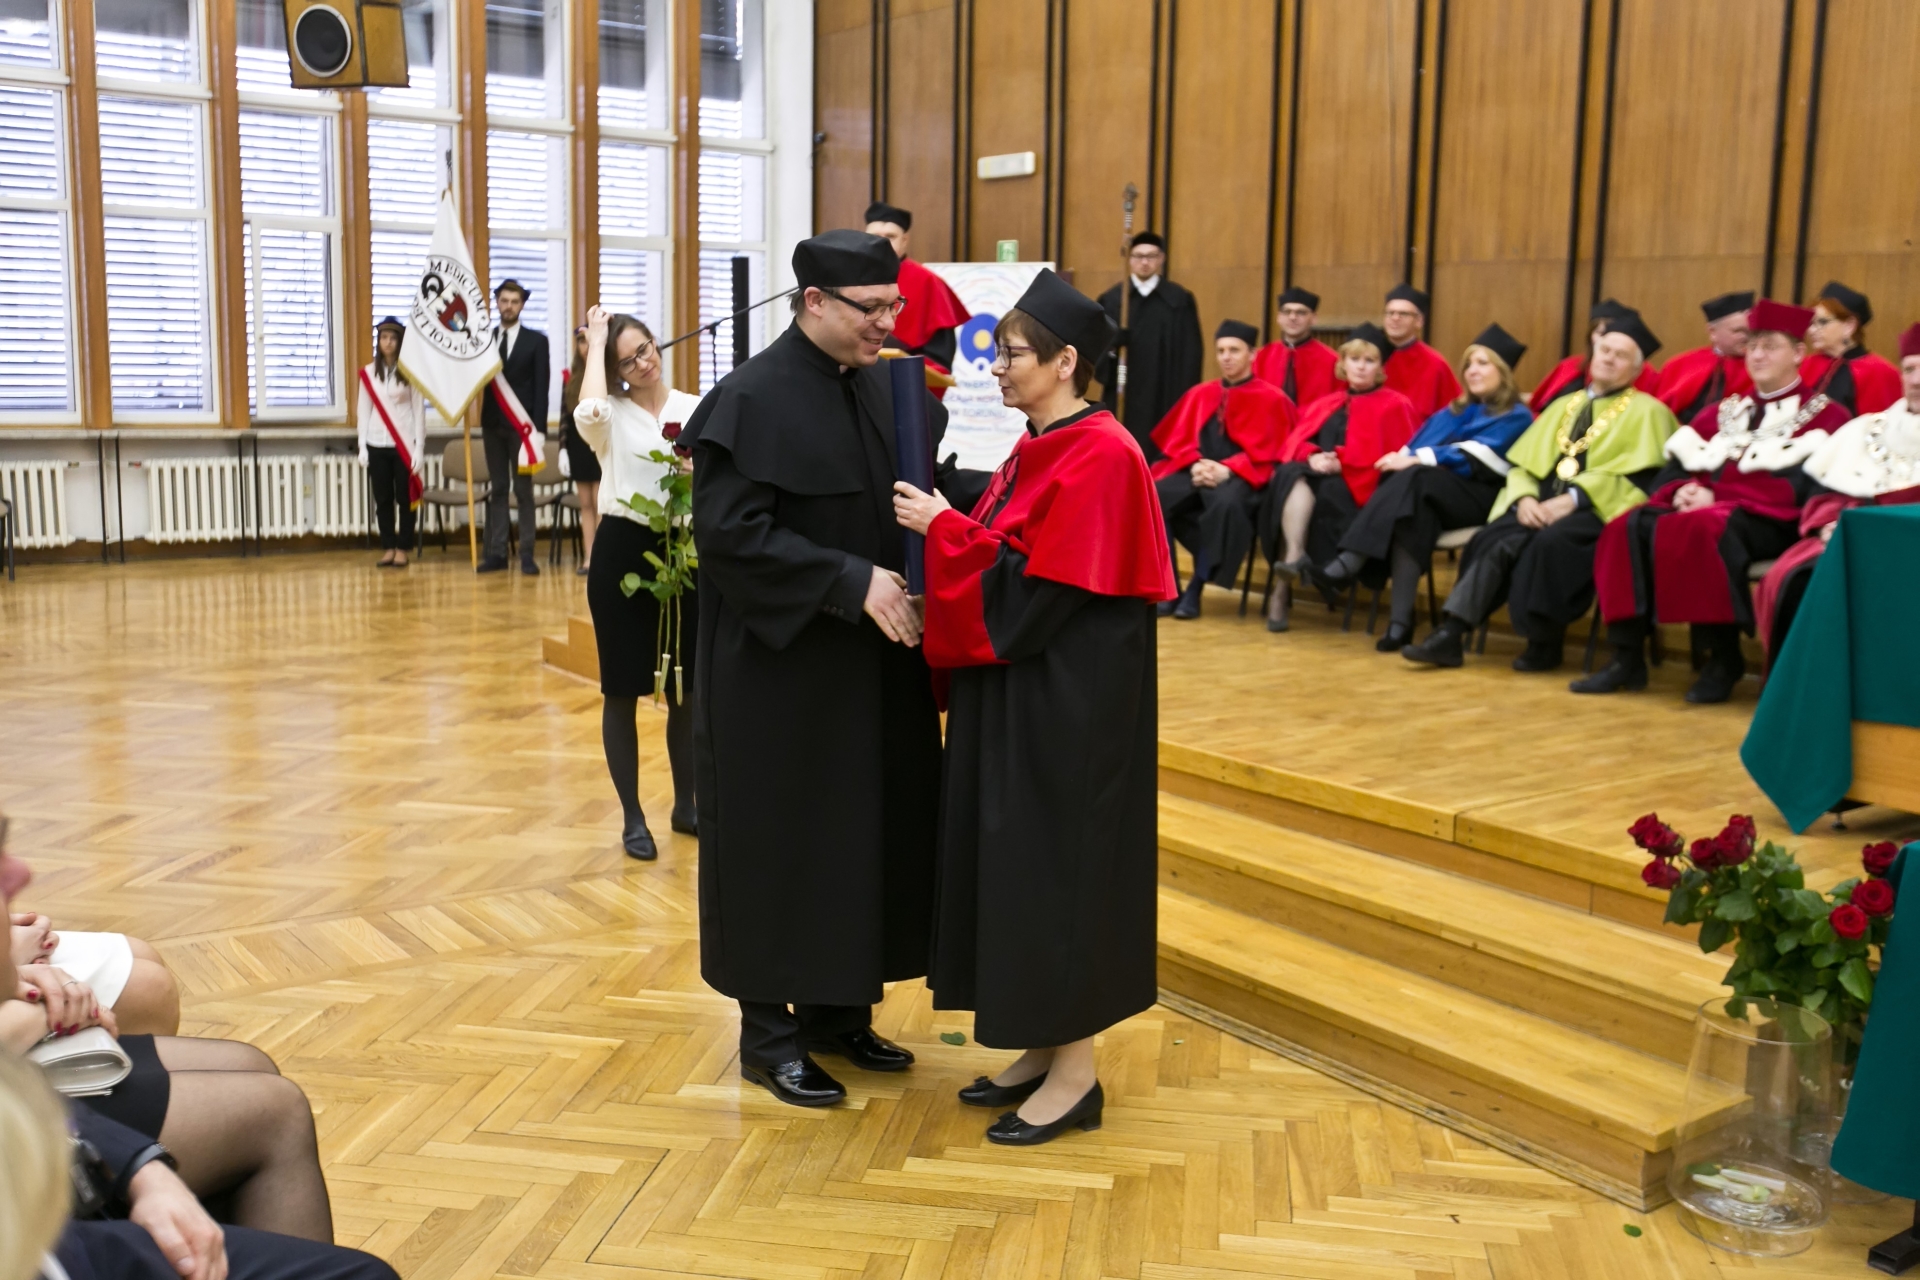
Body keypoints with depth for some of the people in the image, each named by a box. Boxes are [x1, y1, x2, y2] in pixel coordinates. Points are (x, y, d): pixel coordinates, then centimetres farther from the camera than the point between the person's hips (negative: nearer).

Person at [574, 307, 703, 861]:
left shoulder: (698, 410, 4)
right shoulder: (613, 415, -3)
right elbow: (587, 412, -28)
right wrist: (596, 341, -15)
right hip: (624, 554, -2)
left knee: (686, 689, 11)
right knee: (622, 691, 4)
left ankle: (685, 805, 27)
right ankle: (632, 817, 16)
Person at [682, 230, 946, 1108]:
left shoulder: (883, 388, 8)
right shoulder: (752, 399, -13)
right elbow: (732, 533, -20)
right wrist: (851, 582, -24)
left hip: (876, 663, 7)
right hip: (781, 673, -7)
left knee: (868, 832, 13)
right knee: (781, 840, 4)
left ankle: (837, 1007, 30)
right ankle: (769, 1032, 20)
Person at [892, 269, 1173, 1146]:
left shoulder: (1101, 456, -17)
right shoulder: (1036, 448, 11)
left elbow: (1034, 588, -21)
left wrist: (943, 529, -14)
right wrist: (942, 525, 2)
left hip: (1071, 706, -9)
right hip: (1013, 692, 10)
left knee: (1060, 867, -1)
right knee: (1016, 866, 14)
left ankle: (1075, 1074, 14)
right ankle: (1042, 1047, 28)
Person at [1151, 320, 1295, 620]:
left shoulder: (1272, 399, 5)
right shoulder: (1200, 394, 17)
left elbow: (1267, 452, -3)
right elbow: (1179, 440, 12)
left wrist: (1226, 470, -17)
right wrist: (1195, 464, -10)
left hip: (1240, 476, -4)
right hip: (1196, 472, 4)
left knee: (1227, 503, -40)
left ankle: (1196, 586, -26)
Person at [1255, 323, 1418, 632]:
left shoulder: (1394, 406, 11)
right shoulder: (1325, 404, 25)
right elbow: (1296, 440, 12)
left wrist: (1341, 462, -13)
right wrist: (1312, 456, -13)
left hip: (1358, 488, -3)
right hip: (1316, 478, 3)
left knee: (1322, 491, -36)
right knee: (1293, 476, -33)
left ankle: (1283, 586, -39)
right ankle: (1294, 556, -51)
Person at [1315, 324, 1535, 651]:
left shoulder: (1515, 417, 7)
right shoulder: (1456, 410, 28)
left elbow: (1471, 458, -11)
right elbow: (1420, 443, 12)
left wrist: (1416, 461, -22)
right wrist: (1404, 456, -12)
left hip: (1479, 498, -5)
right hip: (1435, 492, 5)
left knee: (1415, 478, -35)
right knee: (1413, 512, -34)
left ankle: (1352, 562, -45)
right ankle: (1401, 617, -46)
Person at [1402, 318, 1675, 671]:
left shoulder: (1646, 411, 8)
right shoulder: (1564, 406, 25)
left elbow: (1639, 476, -7)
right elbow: (1522, 462, 17)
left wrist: (1572, 499, -19)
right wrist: (1525, 498, -6)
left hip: (1597, 511, -4)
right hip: (1543, 507, 5)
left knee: (1551, 542, -36)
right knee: (1494, 541, -26)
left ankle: (1544, 643, -20)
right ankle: (1451, 632, -33)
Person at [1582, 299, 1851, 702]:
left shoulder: (1823, 414, 6)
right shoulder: (1721, 412, 24)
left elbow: (1800, 486, -9)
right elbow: (1677, 466, 17)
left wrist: (1716, 495, -16)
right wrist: (1682, 490, -8)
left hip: (1767, 520, -5)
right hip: (1701, 507, 5)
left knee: (1700, 529, -38)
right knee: (1629, 527, -24)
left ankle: (1724, 659, -27)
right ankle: (1628, 656, -25)